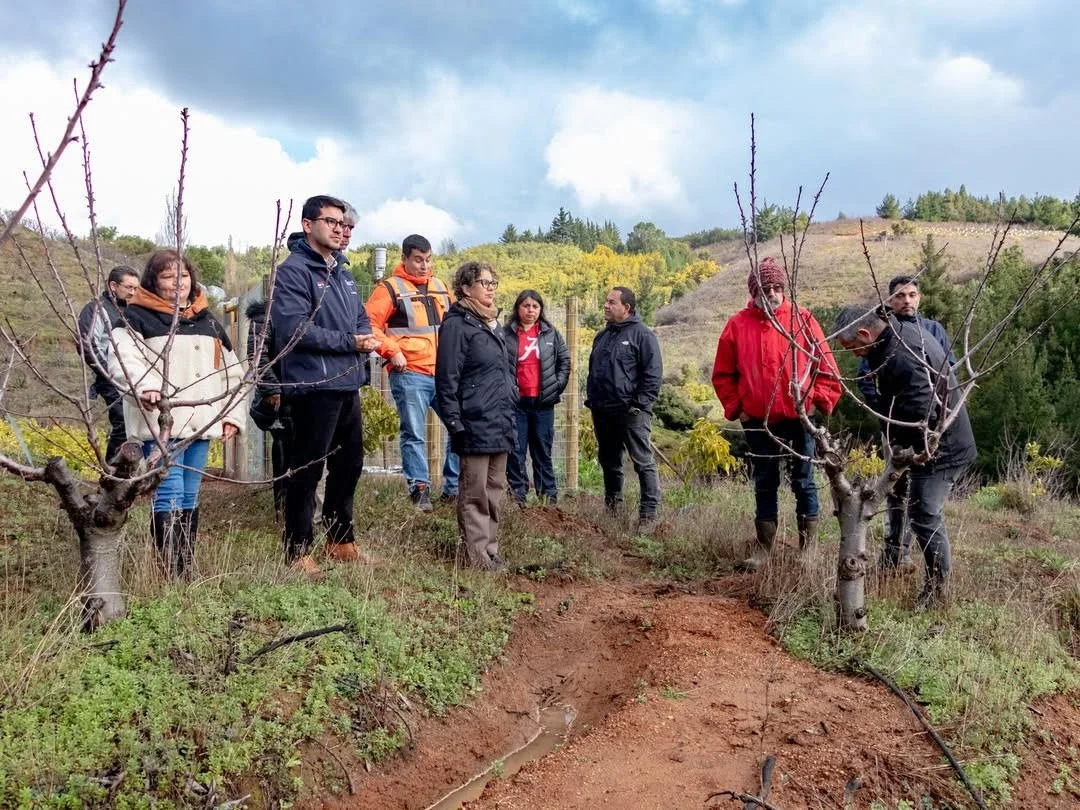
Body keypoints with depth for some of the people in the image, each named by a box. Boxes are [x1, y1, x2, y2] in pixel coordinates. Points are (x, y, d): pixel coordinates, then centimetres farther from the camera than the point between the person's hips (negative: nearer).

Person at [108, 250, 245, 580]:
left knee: (189, 498, 10)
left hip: (201, 424, 6)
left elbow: (231, 371, 22)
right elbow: (122, 357, -16)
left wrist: (232, 415, 14)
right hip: (159, 424, -6)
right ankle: (174, 575, -10)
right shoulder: (137, 316, 0)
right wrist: (143, 385, -35)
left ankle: (188, 571, 17)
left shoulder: (207, 321, 19)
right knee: (169, 497, -12)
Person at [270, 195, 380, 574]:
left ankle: (341, 540, 32)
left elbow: (360, 318, 20)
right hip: (313, 386, -9)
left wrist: (366, 338, -4)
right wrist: (349, 342, -17)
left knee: (349, 465, 17)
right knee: (307, 470, -2)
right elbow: (295, 329, -21)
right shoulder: (292, 271, -10)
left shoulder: (342, 273, 17)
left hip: (348, 385, 9)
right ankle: (298, 550, 9)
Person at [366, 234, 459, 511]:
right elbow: (369, 324, -9)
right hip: (410, 375, -6)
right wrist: (392, 352, -15)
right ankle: (419, 490, 9)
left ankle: (453, 488, 16)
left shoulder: (440, 287, 17)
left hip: (445, 374, 6)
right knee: (414, 435, -1)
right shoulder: (390, 288, -2)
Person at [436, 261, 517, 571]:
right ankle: (476, 554, 6)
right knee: (475, 492, -1)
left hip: (500, 424, 9)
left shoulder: (492, 324, 17)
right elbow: (446, 380, -13)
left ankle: (491, 549, 22)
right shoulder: (457, 325, -9)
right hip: (476, 425, -9)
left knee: (495, 490, 13)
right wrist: (455, 425, -17)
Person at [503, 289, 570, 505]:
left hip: (543, 401, 2)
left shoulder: (551, 334, 6)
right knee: (516, 450, 2)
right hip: (516, 401, -1)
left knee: (543, 450, 9)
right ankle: (517, 494, 9)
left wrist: (557, 387, 2)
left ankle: (549, 494, 15)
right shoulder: (506, 334, 0)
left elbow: (564, 360, 10)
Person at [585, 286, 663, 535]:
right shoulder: (602, 336, 17)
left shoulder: (642, 334, -6)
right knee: (609, 463, 15)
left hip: (631, 412, -7)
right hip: (602, 412, 8)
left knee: (644, 463, -5)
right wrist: (591, 398, 13)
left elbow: (653, 373, -11)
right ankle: (613, 509, 27)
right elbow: (592, 370, 24)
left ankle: (648, 514, -2)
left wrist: (640, 403, -15)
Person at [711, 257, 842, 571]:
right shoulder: (737, 325, 1)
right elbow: (723, 374, 8)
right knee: (764, 486, 11)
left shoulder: (802, 320, -2)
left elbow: (825, 365, 1)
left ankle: (809, 546, 20)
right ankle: (763, 548, 21)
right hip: (758, 422, 1)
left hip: (799, 419, -1)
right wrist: (736, 407, 1)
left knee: (804, 482, 8)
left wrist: (818, 401, -5)